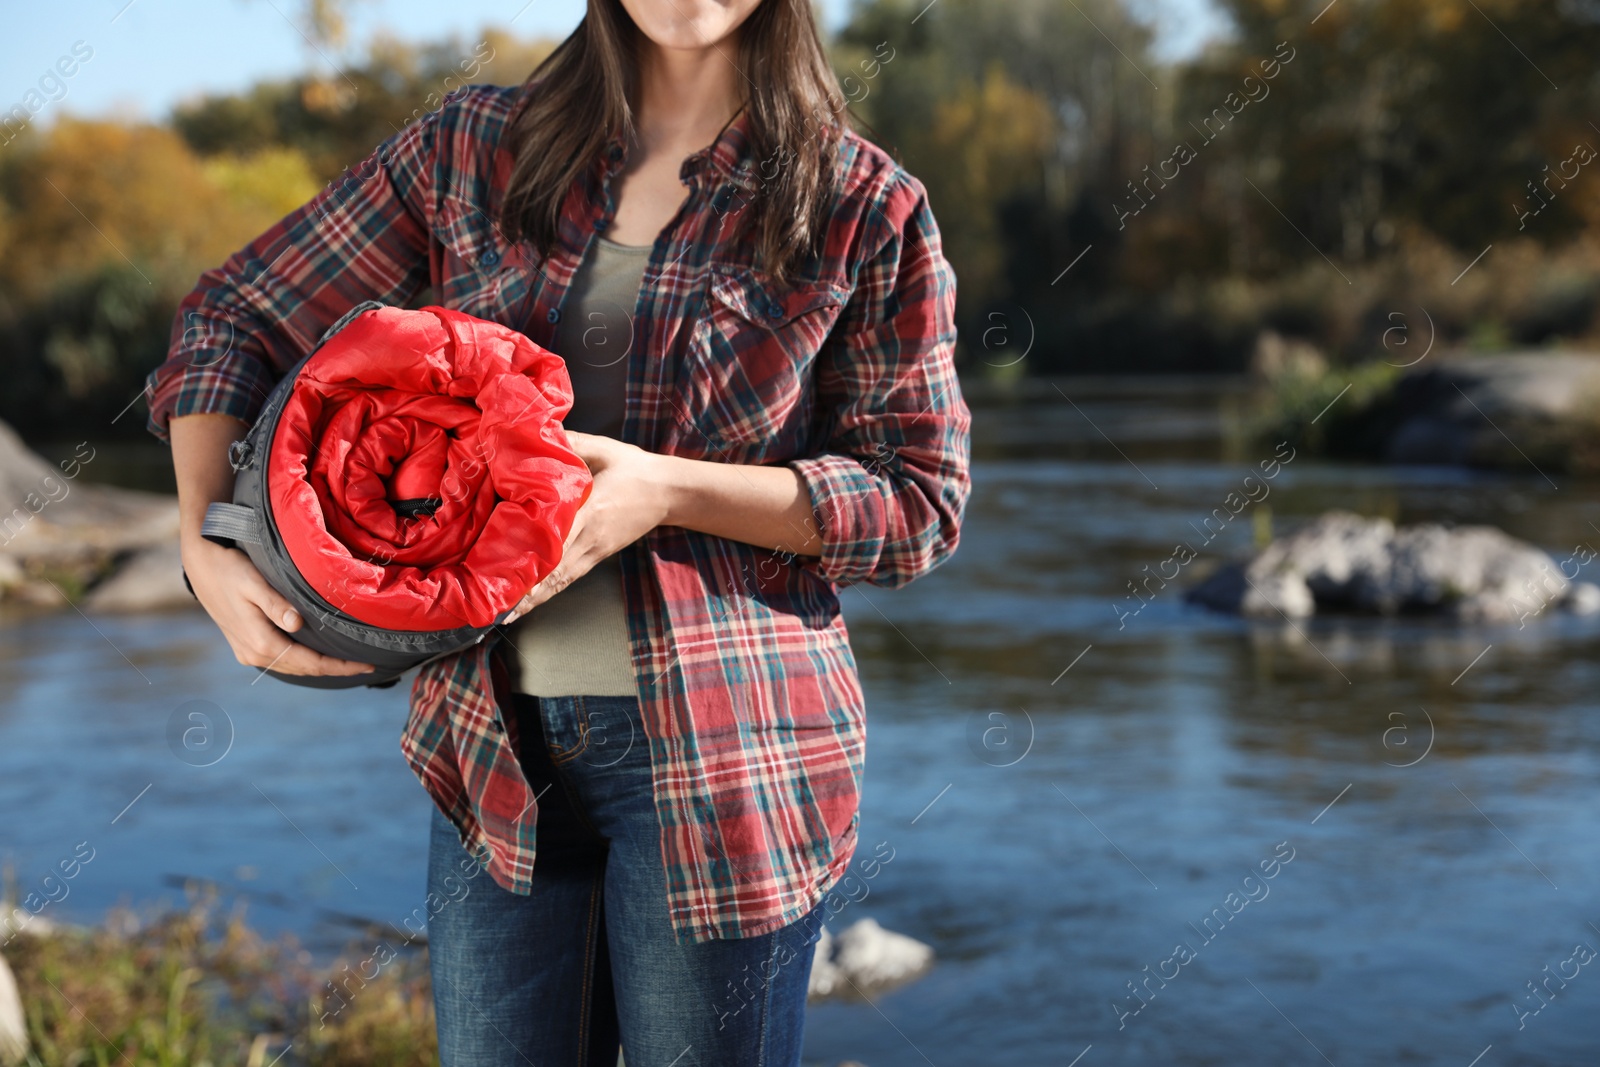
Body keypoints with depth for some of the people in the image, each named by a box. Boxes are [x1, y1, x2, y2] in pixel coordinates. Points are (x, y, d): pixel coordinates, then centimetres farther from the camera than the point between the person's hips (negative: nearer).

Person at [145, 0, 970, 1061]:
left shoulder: (865, 208, -2)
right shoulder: (476, 149, 5)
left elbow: (922, 505, -4)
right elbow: (232, 320, 9)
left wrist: (667, 489, -17)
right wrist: (207, 547, -7)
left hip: (724, 751, -2)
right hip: (497, 737, 3)